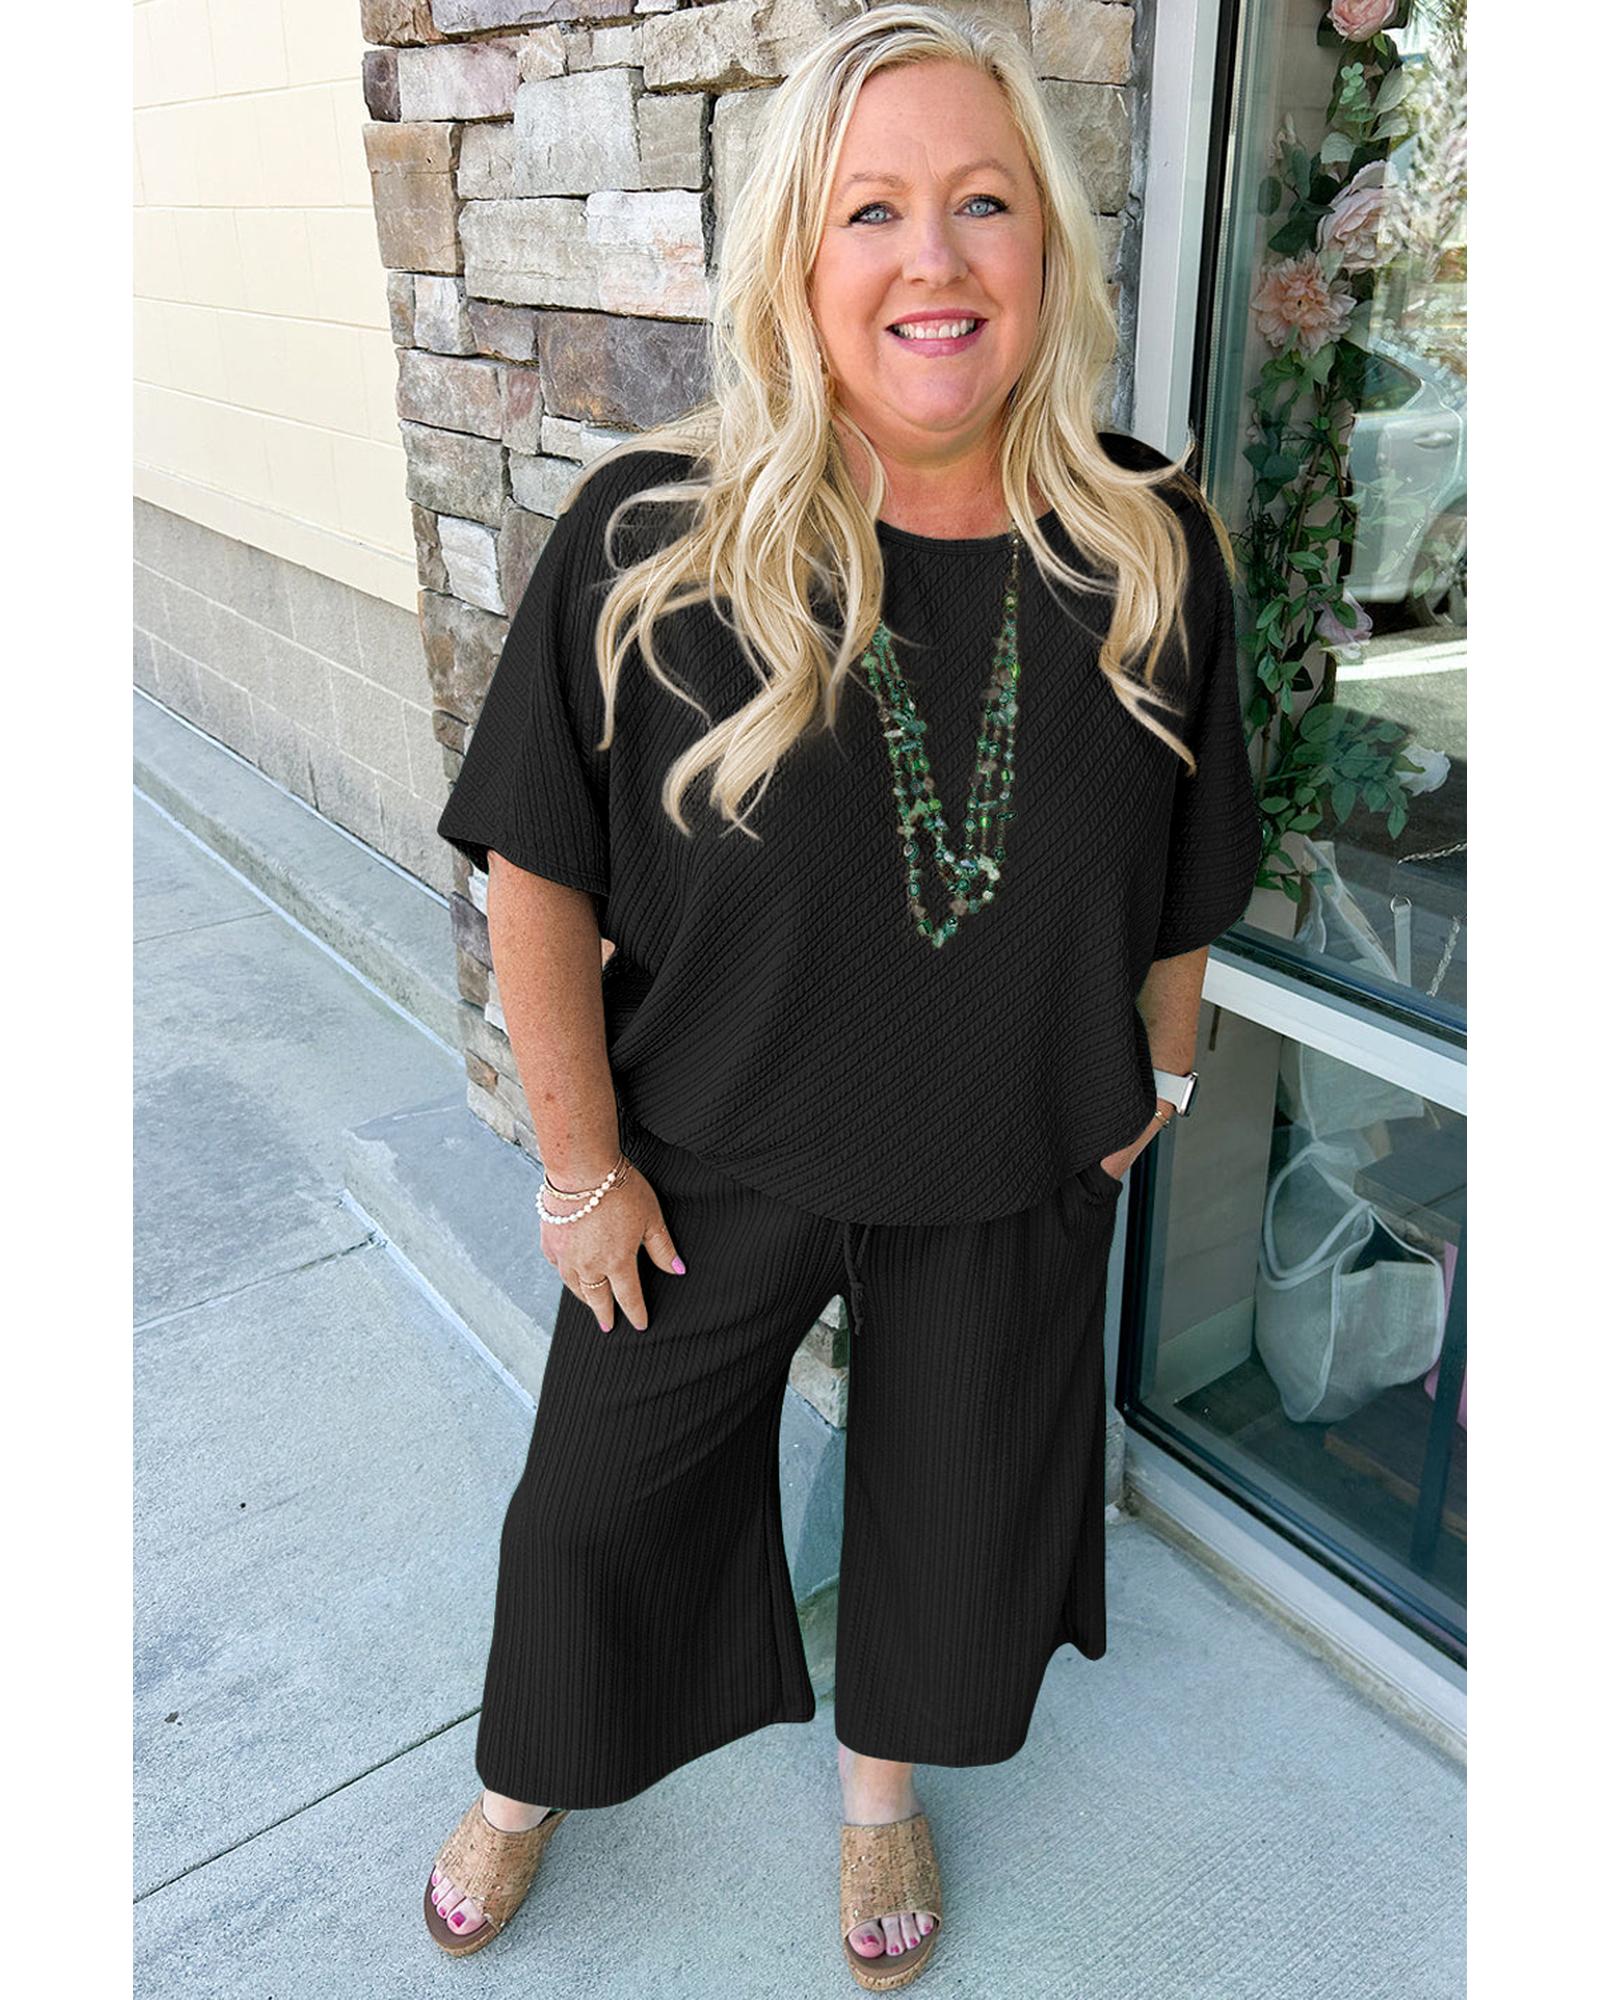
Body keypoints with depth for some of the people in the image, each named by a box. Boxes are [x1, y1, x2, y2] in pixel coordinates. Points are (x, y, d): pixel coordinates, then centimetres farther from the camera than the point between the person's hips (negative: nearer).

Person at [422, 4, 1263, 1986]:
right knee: (606, 1482, 19)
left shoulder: (1151, 549, -12)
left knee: (957, 1490, 22)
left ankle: (884, 1777, 56)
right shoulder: (649, 541, -20)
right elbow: (540, 876, -13)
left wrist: (1149, 1082, 9)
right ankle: (532, 1772, 53)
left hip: (1013, 1175, 2)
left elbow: (1183, 878, 2)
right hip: (713, 1155, -1)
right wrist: (583, 1165, -8)